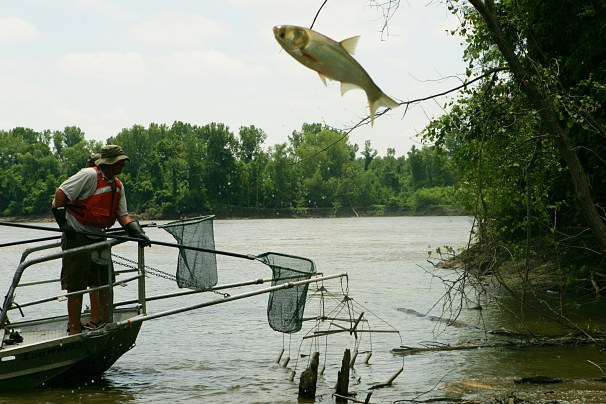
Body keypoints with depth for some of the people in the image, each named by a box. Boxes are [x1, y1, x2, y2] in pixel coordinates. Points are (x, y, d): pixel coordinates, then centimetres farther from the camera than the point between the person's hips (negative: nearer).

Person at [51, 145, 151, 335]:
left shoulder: (117, 186, 11)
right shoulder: (89, 175, -14)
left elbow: (122, 215, 10)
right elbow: (60, 193, -16)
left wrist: (138, 233, -6)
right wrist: (63, 223, -21)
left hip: (98, 237, 8)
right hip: (77, 236, -8)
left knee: (102, 283, 9)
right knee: (76, 286, -4)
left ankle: (96, 324, 19)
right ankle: (75, 330, 3)